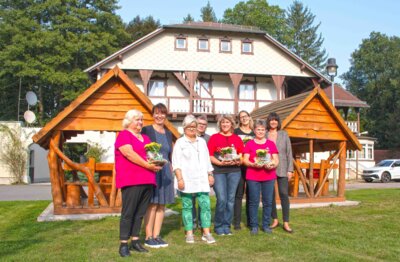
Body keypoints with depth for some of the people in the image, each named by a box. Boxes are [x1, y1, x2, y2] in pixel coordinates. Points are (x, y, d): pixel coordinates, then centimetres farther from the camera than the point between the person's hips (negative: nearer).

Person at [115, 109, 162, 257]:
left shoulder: (145, 138, 22)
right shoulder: (124, 135, -2)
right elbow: (129, 153, -15)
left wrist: (156, 163, 0)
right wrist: (147, 165, -18)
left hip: (147, 181, 7)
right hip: (131, 181, -7)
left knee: (140, 213, 9)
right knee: (128, 213, -5)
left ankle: (135, 242, 17)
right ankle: (123, 244, 1)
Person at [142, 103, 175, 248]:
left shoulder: (168, 133, 16)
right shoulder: (146, 130, -2)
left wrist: (170, 169, 14)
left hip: (165, 171, 6)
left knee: (162, 205, 7)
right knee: (152, 205, -5)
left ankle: (156, 236, 16)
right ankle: (148, 237, 4)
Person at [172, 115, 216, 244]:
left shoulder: (202, 141, 17)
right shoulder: (180, 142, 3)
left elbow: (207, 160, 20)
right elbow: (176, 163, -3)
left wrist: (210, 174, 13)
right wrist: (179, 179, -11)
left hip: (202, 180, 3)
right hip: (187, 181, -3)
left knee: (205, 205, -4)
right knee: (187, 206, 2)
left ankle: (206, 233, 2)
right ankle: (189, 233, 10)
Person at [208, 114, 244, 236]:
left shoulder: (237, 138, 12)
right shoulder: (214, 137, 4)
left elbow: (241, 155, 11)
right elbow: (209, 156, -2)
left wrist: (238, 161, -9)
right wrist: (220, 163, -15)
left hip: (234, 171, 3)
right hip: (218, 171, -3)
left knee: (230, 199, 5)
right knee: (221, 199, -9)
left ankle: (226, 226, 17)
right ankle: (218, 226, 7)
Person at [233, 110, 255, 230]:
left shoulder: (254, 133, 14)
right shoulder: (236, 131, 5)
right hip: (239, 165, -3)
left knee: (251, 194, 7)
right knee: (238, 194, -3)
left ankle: (250, 220, 16)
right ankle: (237, 222, 0)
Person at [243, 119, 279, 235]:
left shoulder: (271, 144, 11)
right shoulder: (249, 144, 5)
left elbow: (276, 160, 8)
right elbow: (245, 160, 0)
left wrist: (272, 164, -14)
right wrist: (253, 164, -18)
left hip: (269, 177, 2)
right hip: (253, 177, -2)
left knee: (268, 202, 3)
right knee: (254, 202, 0)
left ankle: (266, 225, 15)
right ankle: (254, 226, 9)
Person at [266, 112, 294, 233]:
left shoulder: (284, 134, 6)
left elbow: (289, 152, 5)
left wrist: (290, 169, 0)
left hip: (282, 169, 0)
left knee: (284, 194, -6)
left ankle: (286, 223, 0)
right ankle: (275, 220, 19)